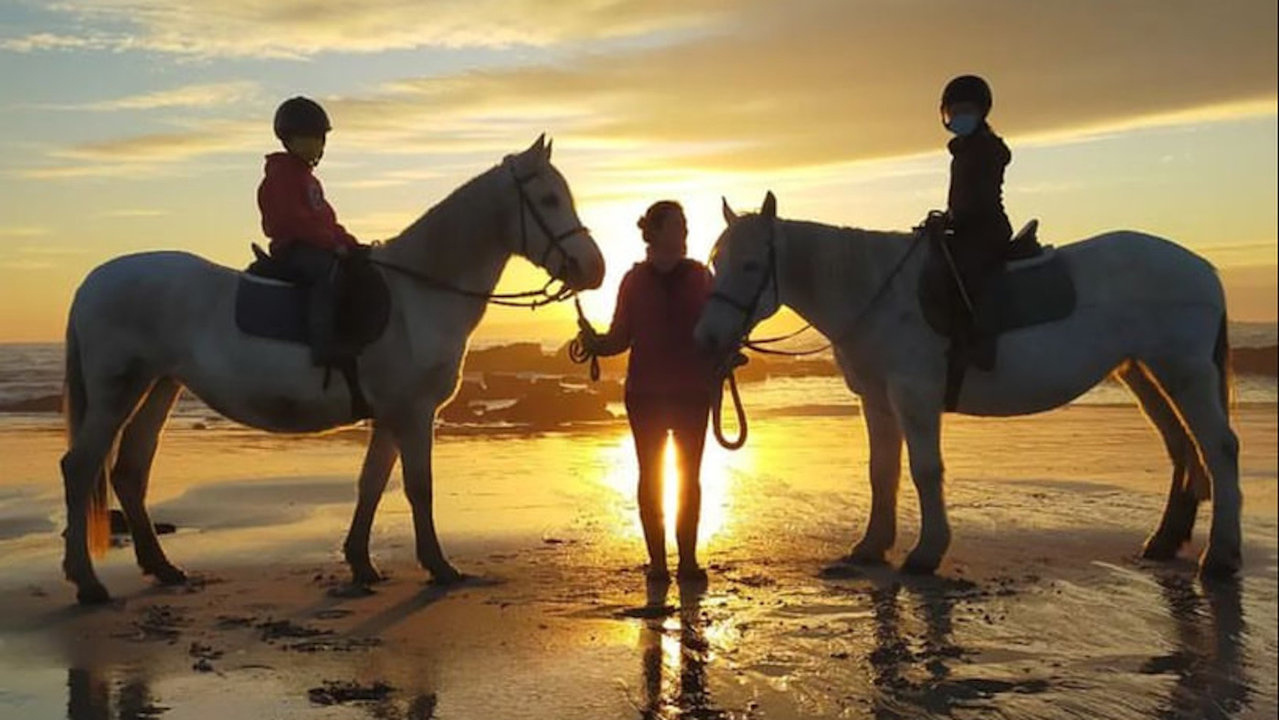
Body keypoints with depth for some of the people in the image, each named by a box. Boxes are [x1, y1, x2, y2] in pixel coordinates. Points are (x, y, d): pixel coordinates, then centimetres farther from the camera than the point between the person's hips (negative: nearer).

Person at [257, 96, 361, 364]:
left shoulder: (307, 177, 25)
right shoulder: (281, 173, -5)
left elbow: (327, 219, 24)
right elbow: (291, 219, -17)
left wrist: (348, 242, 7)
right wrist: (332, 242, -19)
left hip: (317, 247, 10)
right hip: (293, 249, -10)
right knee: (330, 271, -35)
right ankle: (323, 346, -43)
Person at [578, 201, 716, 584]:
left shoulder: (700, 275, 4)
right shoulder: (635, 279, 1)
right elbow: (619, 339, 2)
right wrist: (593, 342, -17)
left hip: (692, 391, 1)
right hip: (646, 392, -1)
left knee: (689, 475, 4)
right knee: (650, 474, 3)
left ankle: (688, 559, 11)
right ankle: (657, 560, 11)